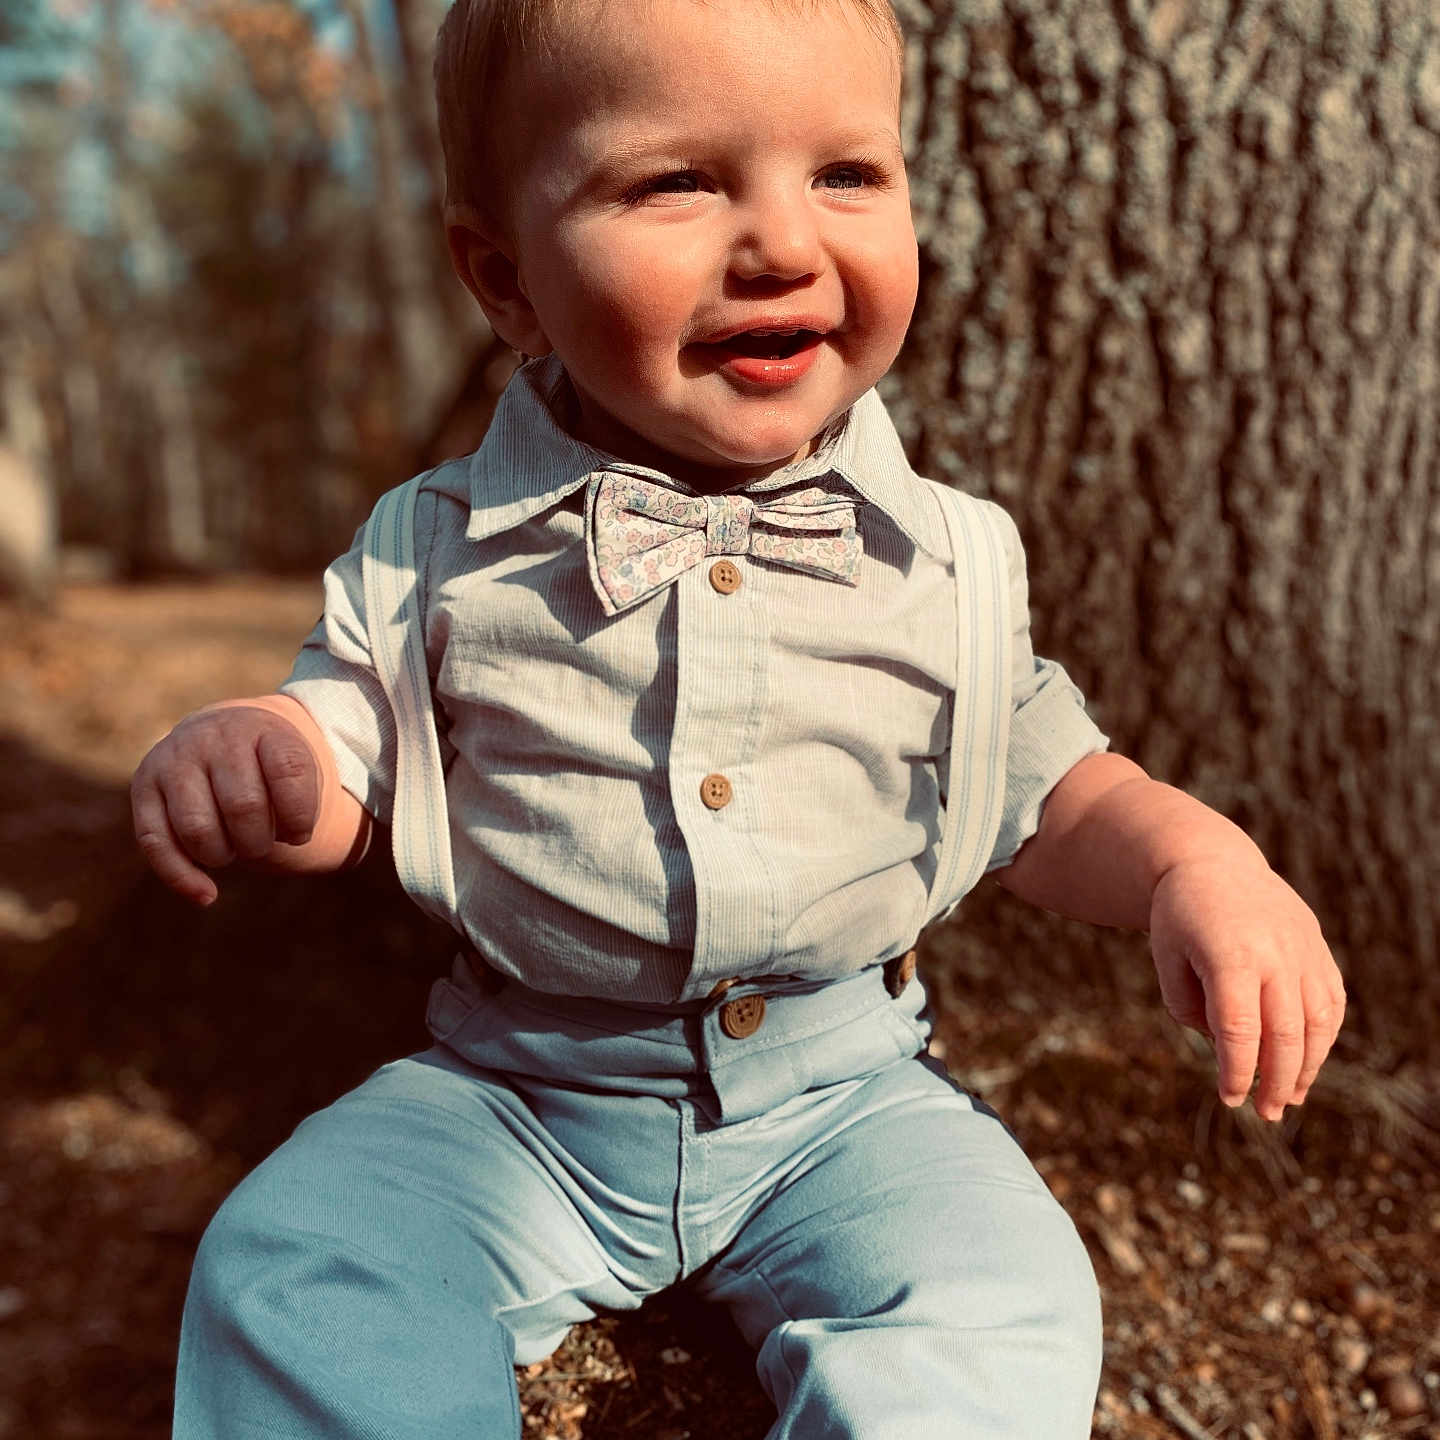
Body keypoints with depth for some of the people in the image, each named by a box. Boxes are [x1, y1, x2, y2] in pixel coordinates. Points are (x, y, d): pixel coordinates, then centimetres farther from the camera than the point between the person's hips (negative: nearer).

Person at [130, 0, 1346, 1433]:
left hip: (842, 1093, 1)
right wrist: (234, 751, -20)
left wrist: (1200, 864, -15)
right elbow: (339, 761, 3)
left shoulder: (942, 556, -2)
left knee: (999, 1296, -21)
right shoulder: (444, 550, -4)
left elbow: (1049, 797, 5)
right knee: (288, 1265, -17)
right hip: (517, 1097, 1)